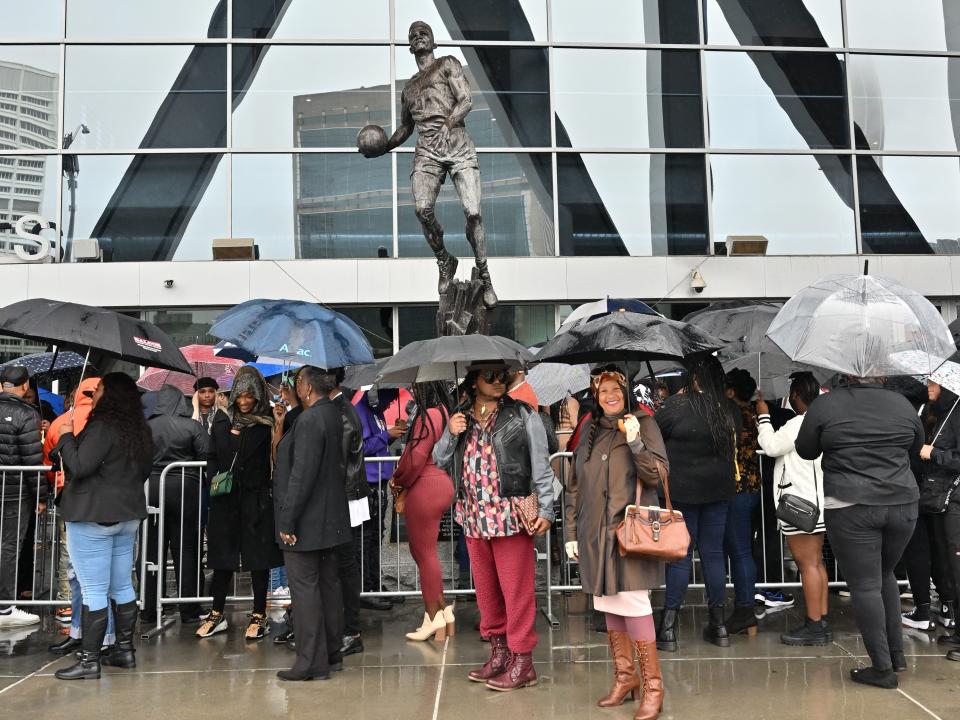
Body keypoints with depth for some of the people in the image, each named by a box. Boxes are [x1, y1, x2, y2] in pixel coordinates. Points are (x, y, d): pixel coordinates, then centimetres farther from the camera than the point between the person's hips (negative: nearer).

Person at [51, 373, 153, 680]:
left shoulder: (102, 426, -16)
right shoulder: (139, 430, 10)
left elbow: (79, 466, -18)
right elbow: (143, 472, 19)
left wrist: (67, 436, -6)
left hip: (93, 517, -8)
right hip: (128, 516, 8)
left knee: (94, 591, -4)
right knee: (122, 587, 13)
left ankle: (89, 660, 1)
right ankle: (124, 650, 21)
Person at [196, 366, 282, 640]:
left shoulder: (267, 422, -4)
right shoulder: (223, 419, 6)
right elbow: (212, 456, 11)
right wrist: (215, 479, -3)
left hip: (257, 498, -3)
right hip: (225, 498, 3)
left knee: (258, 557, 4)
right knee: (222, 557, 11)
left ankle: (259, 616, 15)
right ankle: (217, 615, 24)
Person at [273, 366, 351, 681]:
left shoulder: (309, 420, -20)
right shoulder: (333, 415, 8)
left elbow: (302, 474, -23)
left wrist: (288, 520, -18)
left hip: (306, 521, -9)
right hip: (329, 519, 9)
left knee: (305, 589, -2)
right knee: (328, 584, 15)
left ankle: (312, 662, 5)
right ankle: (332, 653, 26)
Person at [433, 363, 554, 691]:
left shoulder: (522, 416, -1)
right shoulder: (462, 420, 12)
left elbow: (541, 466, -2)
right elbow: (441, 461, 14)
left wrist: (545, 509, -9)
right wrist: (449, 434, -4)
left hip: (511, 516, -5)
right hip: (474, 517, 5)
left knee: (516, 589, -3)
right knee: (486, 589, 13)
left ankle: (522, 661, 8)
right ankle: (499, 652, 27)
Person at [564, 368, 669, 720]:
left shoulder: (644, 424, 1)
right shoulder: (590, 433, 14)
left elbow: (657, 474, -8)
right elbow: (574, 487, 14)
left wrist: (635, 442, -22)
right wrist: (570, 532, 11)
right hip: (596, 533, 5)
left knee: (632, 603, -9)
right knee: (608, 604, 10)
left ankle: (652, 685, 2)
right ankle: (625, 676, 23)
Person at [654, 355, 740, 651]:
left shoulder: (676, 405, -15)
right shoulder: (730, 408, -1)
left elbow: (652, 435, -2)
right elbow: (735, 443, 13)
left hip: (682, 490, -4)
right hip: (719, 490, 4)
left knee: (680, 555, 3)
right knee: (713, 553, 12)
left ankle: (668, 629, 8)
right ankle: (718, 625, 21)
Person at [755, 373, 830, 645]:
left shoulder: (800, 422, -16)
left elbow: (771, 446, -15)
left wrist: (763, 416, -4)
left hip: (801, 502, -10)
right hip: (815, 501, 10)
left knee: (807, 563, -6)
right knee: (815, 562, 14)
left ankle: (814, 626, -2)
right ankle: (821, 622, 19)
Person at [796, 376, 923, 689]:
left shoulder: (825, 404, -6)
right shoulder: (902, 403, 4)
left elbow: (806, 452, 5)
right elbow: (915, 448, 20)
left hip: (851, 508, -4)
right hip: (902, 504, 4)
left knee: (865, 585, 2)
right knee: (884, 575, 22)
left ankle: (883, 668, 7)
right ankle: (897, 653, 25)